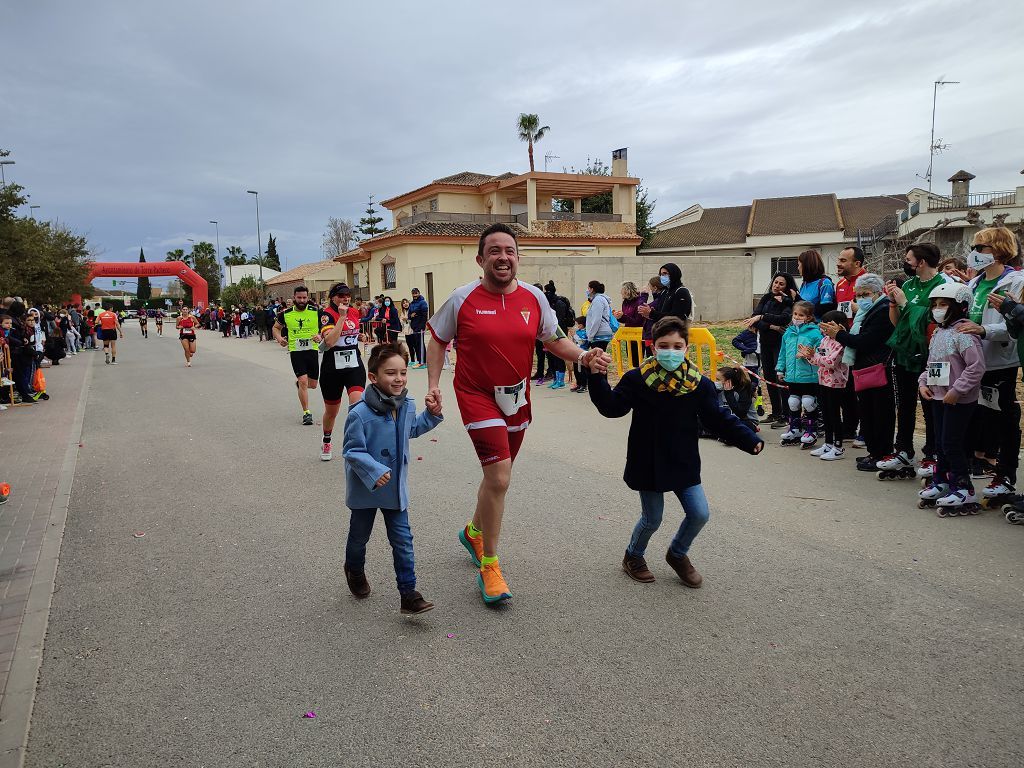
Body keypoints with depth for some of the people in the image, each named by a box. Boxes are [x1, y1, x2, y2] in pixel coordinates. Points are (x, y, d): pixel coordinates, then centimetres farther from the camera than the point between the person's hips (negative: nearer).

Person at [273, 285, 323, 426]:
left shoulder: (316, 312, -3)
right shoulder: (286, 314, 1)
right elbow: (276, 327, 17)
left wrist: (321, 336, -18)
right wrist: (279, 338, -4)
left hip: (312, 350, 1)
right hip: (295, 351, -1)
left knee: (312, 385, 10)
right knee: (303, 381, -12)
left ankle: (299, 383, 46)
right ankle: (306, 413, -1)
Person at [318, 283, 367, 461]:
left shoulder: (354, 312, 7)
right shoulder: (327, 314, -11)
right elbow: (330, 341, -28)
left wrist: (360, 336, 9)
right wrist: (342, 316, -26)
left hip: (355, 366, 3)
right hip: (332, 368, -3)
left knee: (357, 403, -20)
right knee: (331, 411, 14)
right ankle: (326, 443, 40)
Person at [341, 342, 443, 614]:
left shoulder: (407, 405, -5)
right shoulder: (360, 413, -25)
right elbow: (352, 450, -20)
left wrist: (432, 415, 3)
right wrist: (374, 471, -31)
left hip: (395, 488, 4)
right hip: (366, 489, -4)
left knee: (403, 540, 3)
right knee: (360, 535, 20)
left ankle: (409, 593, 10)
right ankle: (355, 569, 49)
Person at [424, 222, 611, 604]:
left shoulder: (534, 298, -3)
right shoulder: (462, 299, -10)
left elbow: (555, 340, 6)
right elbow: (437, 341, 1)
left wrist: (584, 357, -13)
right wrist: (433, 385, -9)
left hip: (517, 397, 5)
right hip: (478, 396, -5)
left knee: (498, 473, 19)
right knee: (499, 477, -16)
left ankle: (474, 531, 47)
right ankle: (489, 567, 1)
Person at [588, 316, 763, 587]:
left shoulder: (699, 384, -5)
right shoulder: (636, 379, -10)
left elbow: (720, 419, -3)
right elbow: (612, 407, -10)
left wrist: (749, 439, -13)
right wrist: (598, 378, -23)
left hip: (684, 463, 3)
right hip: (648, 463, -3)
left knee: (699, 514, 1)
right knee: (652, 519, 6)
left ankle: (678, 554, 30)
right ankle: (633, 556, 36)